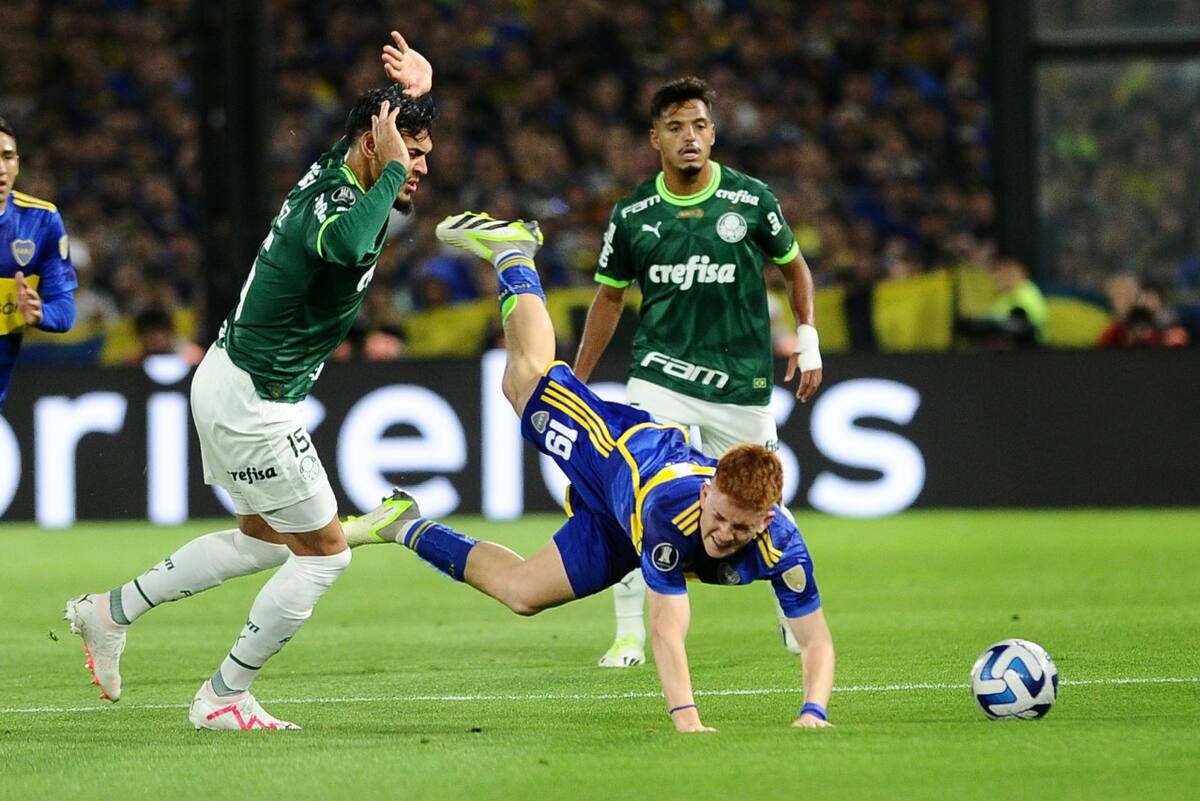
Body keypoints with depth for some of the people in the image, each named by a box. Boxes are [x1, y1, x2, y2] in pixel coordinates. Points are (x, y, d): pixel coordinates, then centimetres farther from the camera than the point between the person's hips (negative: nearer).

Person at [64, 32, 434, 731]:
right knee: (325, 551, 0)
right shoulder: (332, 205, -26)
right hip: (252, 403, -10)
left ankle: (112, 611, 28)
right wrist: (391, 167, -41)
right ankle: (223, 698, 8)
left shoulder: (331, 172, 2)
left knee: (264, 539, 24)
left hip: (229, 380, 10)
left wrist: (414, 89, 4)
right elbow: (350, 243, -54)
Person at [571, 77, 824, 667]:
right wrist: (576, 383, 12)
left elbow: (794, 267, 12)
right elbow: (610, 297, 12)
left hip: (740, 378, 0)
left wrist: (808, 339, 4)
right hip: (660, 372, 0)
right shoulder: (633, 215, -2)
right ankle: (629, 635, -9)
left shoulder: (751, 201, -5)